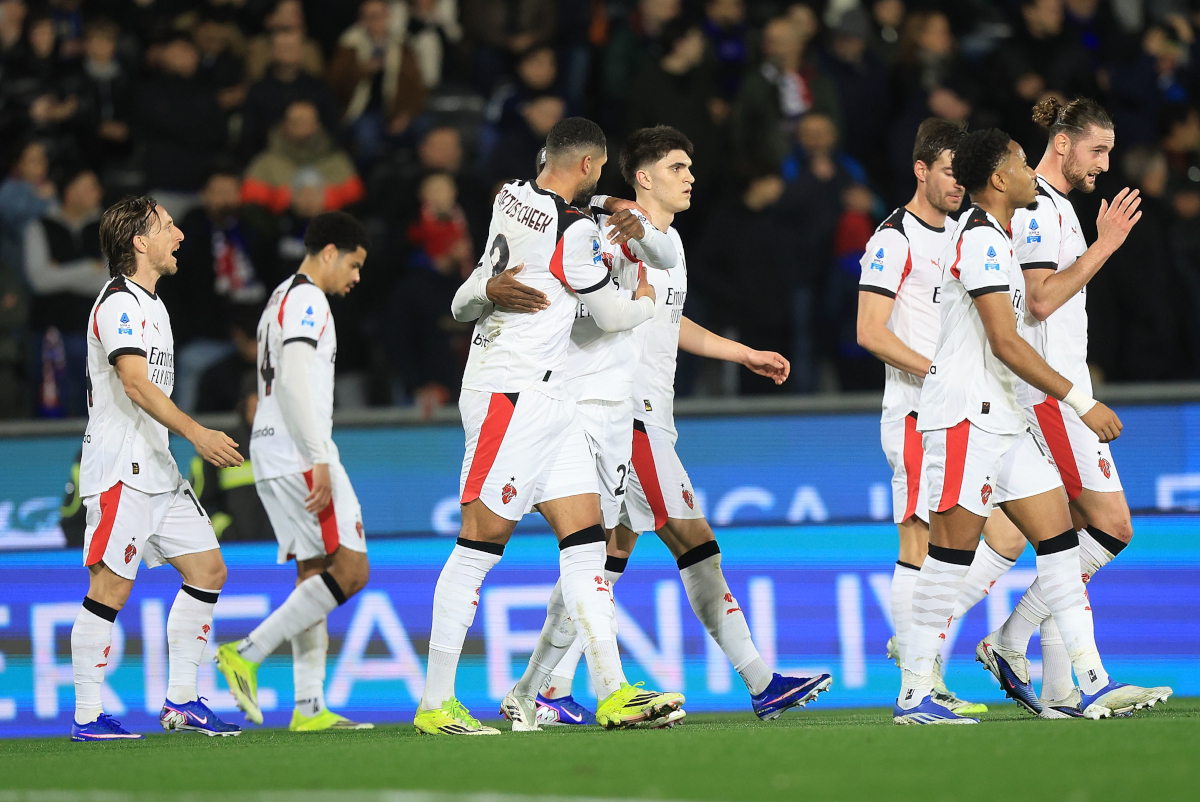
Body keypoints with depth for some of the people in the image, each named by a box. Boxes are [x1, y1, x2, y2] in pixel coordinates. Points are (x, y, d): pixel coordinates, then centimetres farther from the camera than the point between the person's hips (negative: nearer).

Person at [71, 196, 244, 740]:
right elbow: (136, 384, -23)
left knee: (207, 568, 6)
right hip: (119, 469, -10)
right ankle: (87, 716, -5)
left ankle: (181, 702, 10)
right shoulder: (119, 304, -12)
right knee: (110, 588, -9)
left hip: (156, 468, 10)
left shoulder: (150, 305, 20)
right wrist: (196, 433, -28)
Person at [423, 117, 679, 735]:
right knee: (481, 543, -7)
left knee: (586, 539, 4)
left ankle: (612, 691, 1)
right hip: (512, 398, -9)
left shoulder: (510, 198, 9)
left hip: (545, 399, 9)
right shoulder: (572, 229, -15)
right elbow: (611, 315, -2)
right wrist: (647, 303, 18)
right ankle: (435, 703, -6)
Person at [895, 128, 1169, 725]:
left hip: (1000, 420, 10)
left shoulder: (993, 238, 19)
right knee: (953, 548, -9)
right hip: (964, 415, -10)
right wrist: (1081, 402, -17)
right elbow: (1004, 342, -19)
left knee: (1057, 532, 2)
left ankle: (1094, 685, -2)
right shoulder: (980, 239, -13)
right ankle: (914, 695, -4)